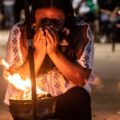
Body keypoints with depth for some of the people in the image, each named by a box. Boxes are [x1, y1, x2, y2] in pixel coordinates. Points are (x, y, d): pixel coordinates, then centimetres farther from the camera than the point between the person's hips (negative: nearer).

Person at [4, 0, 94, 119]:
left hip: (68, 100, 1)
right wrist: (38, 53, -26)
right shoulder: (19, 32, -12)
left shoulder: (81, 32, -12)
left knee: (78, 96, -29)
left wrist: (54, 52, -27)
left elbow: (81, 79, -16)